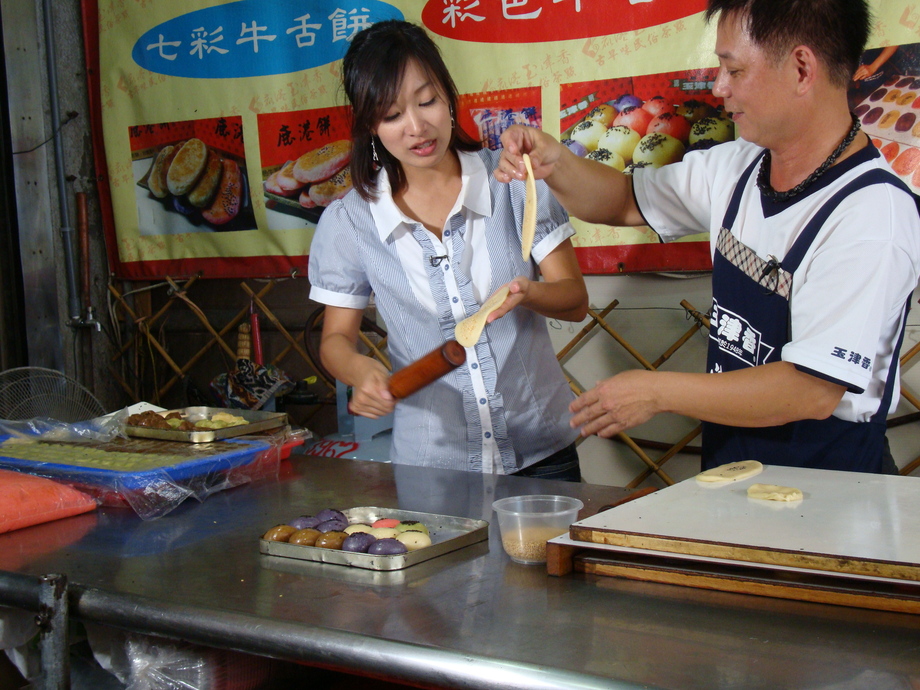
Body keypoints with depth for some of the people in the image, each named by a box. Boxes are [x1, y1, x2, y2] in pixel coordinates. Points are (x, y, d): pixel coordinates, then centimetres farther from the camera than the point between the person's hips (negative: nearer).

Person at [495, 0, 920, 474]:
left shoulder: (874, 215, -18)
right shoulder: (735, 169, 5)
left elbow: (814, 390, -21)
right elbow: (624, 202, 20)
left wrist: (657, 392, -14)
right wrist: (554, 164, -1)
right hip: (727, 464, 6)